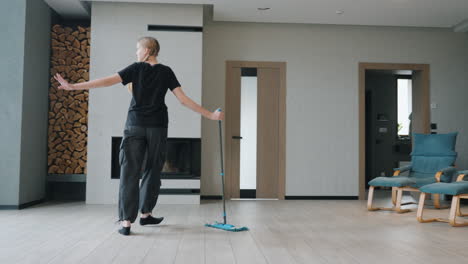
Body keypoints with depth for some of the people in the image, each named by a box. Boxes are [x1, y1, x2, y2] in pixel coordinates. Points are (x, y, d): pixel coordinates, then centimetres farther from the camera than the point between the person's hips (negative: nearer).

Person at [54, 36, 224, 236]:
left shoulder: (136, 68, 1)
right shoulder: (166, 72, 5)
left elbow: (107, 81, -9)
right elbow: (184, 99, -2)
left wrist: (74, 86, -7)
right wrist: (210, 115, 3)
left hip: (134, 126, -1)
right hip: (157, 127, 1)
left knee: (130, 171, -1)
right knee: (152, 170, 14)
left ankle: (126, 221, -6)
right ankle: (145, 214, 23)